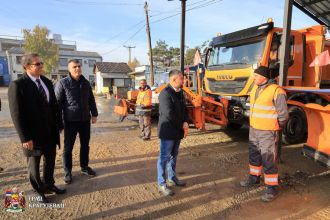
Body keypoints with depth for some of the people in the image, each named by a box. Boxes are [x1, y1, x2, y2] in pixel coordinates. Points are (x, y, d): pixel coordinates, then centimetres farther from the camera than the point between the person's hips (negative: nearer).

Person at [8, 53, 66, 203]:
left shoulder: (47, 82, 4)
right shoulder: (17, 85, -15)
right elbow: (17, 114, -17)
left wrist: (59, 124, 7)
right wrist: (25, 138, -18)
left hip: (50, 131, 5)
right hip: (33, 134, -5)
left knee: (50, 160, 19)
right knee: (34, 164, 15)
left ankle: (49, 184, 40)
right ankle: (39, 191, 34)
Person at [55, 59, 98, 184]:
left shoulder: (86, 83, 7)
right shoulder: (62, 83, -7)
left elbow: (91, 100, 14)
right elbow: (57, 102, -7)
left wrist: (94, 114, 10)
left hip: (85, 120, 4)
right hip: (70, 121, -4)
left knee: (85, 145, 13)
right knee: (68, 147, 7)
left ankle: (84, 167, 30)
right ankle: (67, 171, 22)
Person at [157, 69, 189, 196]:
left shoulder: (180, 93, 10)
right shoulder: (165, 93, -19)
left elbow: (184, 109, 12)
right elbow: (169, 114, -25)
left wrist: (185, 122, -7)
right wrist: (182, 125, -13)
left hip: (178, 131, 9)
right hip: (168, 131, -8)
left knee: (173, 156, 18)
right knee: (164, 157, 1)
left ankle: (172, 178, 34)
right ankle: (162, 184, 12)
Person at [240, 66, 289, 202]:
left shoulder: (276, 91, -17)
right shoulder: (255, 89, 8)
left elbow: (283, 115, -13)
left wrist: (273, 128, -3)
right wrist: (253, 125, 14)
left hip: (268, 133, -8)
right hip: (253, 130, 8)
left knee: (269, 160, 0)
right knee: (254, 156, 20)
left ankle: (272, 188, 14)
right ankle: (254, 178, 39)